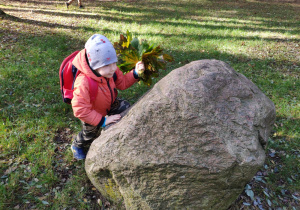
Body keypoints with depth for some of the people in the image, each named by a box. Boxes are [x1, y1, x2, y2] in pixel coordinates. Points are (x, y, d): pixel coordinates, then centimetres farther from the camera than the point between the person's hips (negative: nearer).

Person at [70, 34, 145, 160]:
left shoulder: (111, 71, -24)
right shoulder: (84, 83, -45)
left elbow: (122, 83, -7)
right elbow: (80, 110, -40)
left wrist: (135, 73, -24)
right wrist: (103, 121, -37)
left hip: (109, 104, 5)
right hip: (90, 114, -5)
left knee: (125, 107, -7)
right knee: (91, 134, 16)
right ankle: (76, 145, 53)